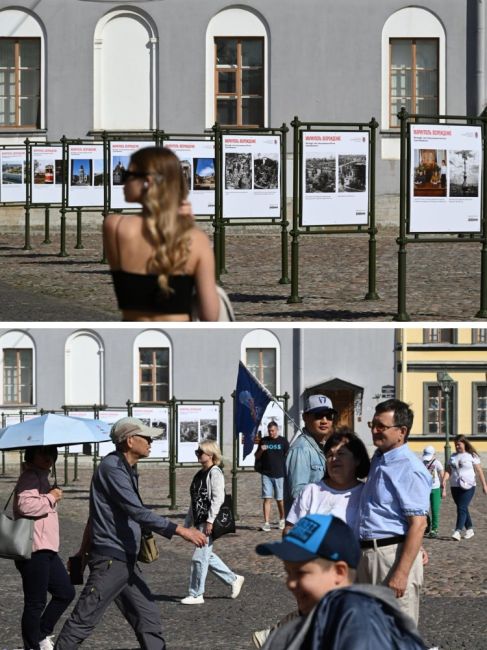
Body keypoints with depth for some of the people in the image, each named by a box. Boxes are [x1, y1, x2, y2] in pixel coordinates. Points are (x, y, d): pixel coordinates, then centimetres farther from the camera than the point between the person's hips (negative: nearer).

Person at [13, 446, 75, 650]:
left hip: (46, 550, 11)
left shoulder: (41, 478, 19)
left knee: (66, 592, 14)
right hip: (34, 551, -11)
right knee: (36, 603, -3)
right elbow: (25, 504, -32)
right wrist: (51, 498, -20)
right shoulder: (30, 478, -14)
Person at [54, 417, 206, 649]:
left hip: (127, 560, 10)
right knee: (83, 620, -6)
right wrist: (180, 531, -26)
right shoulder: (112, 468, -15)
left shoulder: (126, 469, 16)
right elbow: (138, 513, -25)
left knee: (148, 618, 7)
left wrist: (83, 551, 27)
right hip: (110, 560, -10)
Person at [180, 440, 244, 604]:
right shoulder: (199, 474, 17)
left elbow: (218, 498, -18)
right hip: (199, 521, 10)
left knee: (200, 557, -7)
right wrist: (187, 523, 20)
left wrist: (210, 521, -22)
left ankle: (196, 595, -1)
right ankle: (233, 580, 27)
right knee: (207, 556, 15)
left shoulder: (215, 473, -11)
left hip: (208, 522, -10)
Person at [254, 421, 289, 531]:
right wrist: (261, 450, -7)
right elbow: (257, 457, 15)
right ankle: (266, 523, -7)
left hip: (280, 474, -1)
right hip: (266, 474, 1)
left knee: (280, 499, 5)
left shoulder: (283, 441, 4)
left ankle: (282, 520, 25)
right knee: (267, 498, -6)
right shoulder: (263, 441, 9)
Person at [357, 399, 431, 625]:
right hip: (367, 554, 10)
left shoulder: (409, 469, -16)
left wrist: (402, 572, -25)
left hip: (394, 555, -10)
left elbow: (418, 524, -20)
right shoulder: (377, 460, 14)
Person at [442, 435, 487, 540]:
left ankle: (457, 531, -22)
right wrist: (444, 481, -10)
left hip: (468, 487, -5)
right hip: (455, 487, 5)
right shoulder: (453, 456, 11)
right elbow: (448, 471, 7)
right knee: (462, 509, 11)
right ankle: (469, 529, 24)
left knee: (462, 508, -14)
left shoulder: (472, 456, -2)